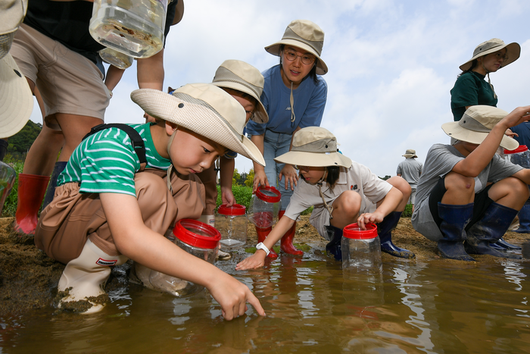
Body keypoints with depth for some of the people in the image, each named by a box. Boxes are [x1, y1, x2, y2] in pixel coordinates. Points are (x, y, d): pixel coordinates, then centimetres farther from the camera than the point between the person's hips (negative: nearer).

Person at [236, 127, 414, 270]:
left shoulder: (355, 171, -23)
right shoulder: (305, 186, -21)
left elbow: (396, 192, -22)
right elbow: (288, 217, -22)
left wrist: (378, 214, -44)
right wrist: (261, 252, -32)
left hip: (364, 221, 3)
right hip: (332, 225, -2)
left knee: (400, 182, -14)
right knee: (350, 199, -36)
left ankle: (383, 239, 4)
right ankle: (337, 246, -7)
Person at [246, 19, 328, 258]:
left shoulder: (318, 87, -20)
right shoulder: (265, 82, -26)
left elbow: (304, 129, -16)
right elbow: (256, 129, -21)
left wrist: (290, 164, -20)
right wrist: (259, 168, -28)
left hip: (290, 140, 2)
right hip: (264, 138, -2)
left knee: (290, 185, -8)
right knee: (266, 185, -16)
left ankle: (287, 242, 5)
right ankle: (263, 243, -5)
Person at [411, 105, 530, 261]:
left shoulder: (490, 159, 6)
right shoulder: (438, 151, -17)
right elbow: (470, 168, -37)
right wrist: (502, 124, -33)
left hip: (461, 222, 7)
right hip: (429, 223, -7)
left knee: (516, 187, -1)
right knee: (461, 180, -32)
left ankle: (479, 241, 1)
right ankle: (449, 243, -14)